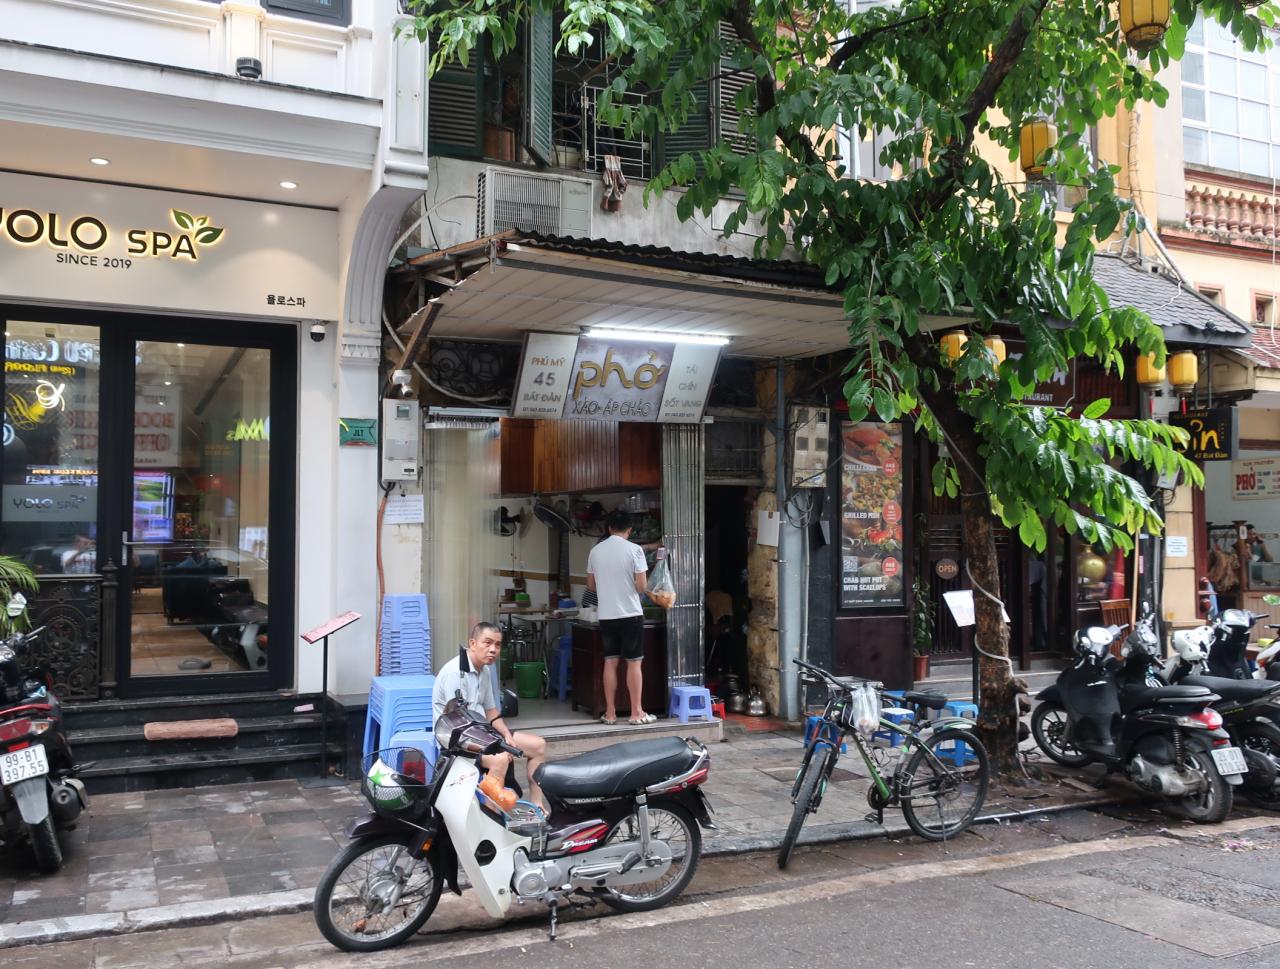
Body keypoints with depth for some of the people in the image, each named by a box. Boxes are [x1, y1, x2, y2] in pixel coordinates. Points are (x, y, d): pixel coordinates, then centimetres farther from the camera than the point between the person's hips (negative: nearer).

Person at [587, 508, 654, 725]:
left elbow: (591, 586, 12)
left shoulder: (595, 551, 4)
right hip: (630, 614, -4)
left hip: (606, 615, 4)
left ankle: (610, 713, 12)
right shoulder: (634, 550, -9)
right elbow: (641, 586, -12)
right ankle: (636, 712, 5)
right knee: (634, 662, 3)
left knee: (610, 662, 9)